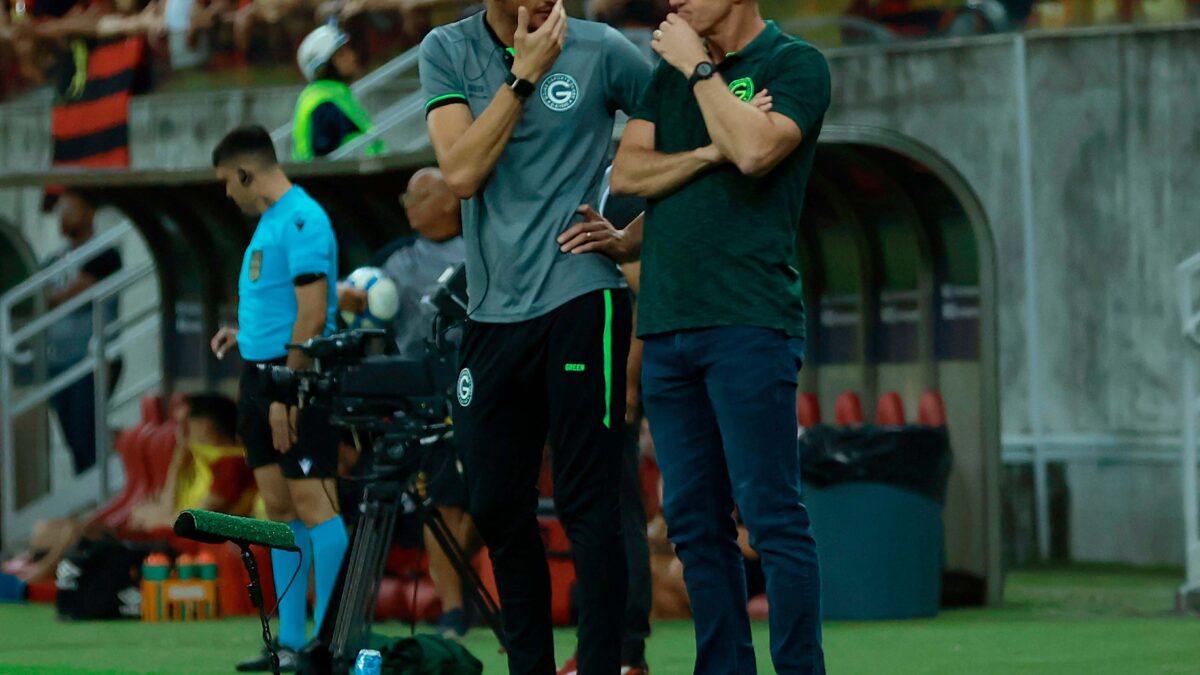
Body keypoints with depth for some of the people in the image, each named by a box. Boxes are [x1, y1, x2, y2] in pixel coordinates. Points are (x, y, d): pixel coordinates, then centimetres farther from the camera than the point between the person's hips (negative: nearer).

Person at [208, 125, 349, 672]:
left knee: (312, 505, -11)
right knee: (280, 509, 10)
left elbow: (312, 314, -19)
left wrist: (287, 394, -21)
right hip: (261, 379, 10)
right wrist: (243, 333, 16)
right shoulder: (270, 221, 16)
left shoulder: (302, 221, -13)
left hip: (297, 381, -10)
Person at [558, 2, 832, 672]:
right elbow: (629, 171, 11)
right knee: (695, 522, 6)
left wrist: (698, 67, -7)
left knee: (772, 514, -10)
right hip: (667, 323, 7)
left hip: (749, 321, -7)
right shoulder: (671, 73, 19)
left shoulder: (795, 64, 0)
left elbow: (756, 151, -17)